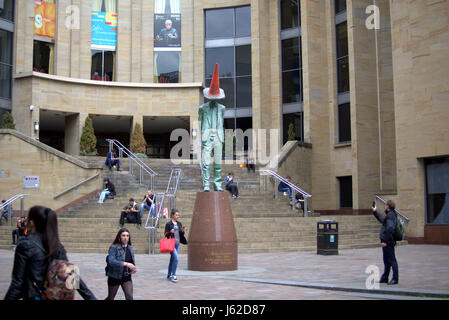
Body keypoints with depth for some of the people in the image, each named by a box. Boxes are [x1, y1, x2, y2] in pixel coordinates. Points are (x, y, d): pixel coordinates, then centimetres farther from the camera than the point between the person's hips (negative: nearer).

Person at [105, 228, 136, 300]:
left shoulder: (130, 248, 4)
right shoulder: (113, 247, -14)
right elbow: (111, 261, -29)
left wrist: (133, 268, -6)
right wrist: (126, 264, -38)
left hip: (126, 277, 4)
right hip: (114, 277, -4)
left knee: (129, 297, -11)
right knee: (110, 298, 13)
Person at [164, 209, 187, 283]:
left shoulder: (179, 224, 13)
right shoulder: (168, 224, -5)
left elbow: (181, 235, 17)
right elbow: (165, 234, -5)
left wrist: (183, 231, -3)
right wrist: (170, 232, -23)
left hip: (177, 243, 6)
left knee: (172, 259, 13)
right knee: (176, 258, -17)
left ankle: (169, 275, 23)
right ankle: (173, 275, -9)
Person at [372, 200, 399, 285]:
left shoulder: (390, 215, -17)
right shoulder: (390, 214, 15)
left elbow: (390, 228, -28)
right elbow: (382, 220, 34)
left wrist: (385, 240, -24)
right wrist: (375, 212, 38)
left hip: (388, 243, -10)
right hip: (387, 242, 10)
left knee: (392, 260, -3)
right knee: (386, 261, 17)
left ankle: (395, 279, 2)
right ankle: (384, 278, 26)